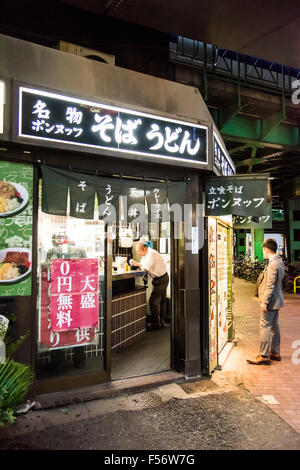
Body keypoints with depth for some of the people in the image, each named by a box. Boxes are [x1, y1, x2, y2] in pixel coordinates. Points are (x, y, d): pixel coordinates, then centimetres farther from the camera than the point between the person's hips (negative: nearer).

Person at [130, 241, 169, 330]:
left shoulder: (151, 253, -23)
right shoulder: (146, 254, 8)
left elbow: (145, 268, -25)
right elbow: (142, 265, 9)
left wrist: (137, 264, -7)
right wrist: (135, 263, -9)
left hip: (161, 279, -10)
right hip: (162, 279, 10)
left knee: (153, 301, -8)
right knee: (161, 300, 15)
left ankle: (156, 324, 0)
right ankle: (161, 323, 24)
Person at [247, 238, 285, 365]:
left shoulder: (272, 264, -20)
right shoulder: (279, 262, 10)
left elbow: (270, 286, -23)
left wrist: (264, 302, -20)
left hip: (271, 300, -10)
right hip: (276, 300, 10)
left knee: (265, 326, -5)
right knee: (274, 326, 16)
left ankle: (264, 356, 0)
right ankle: (275, 353, 26)